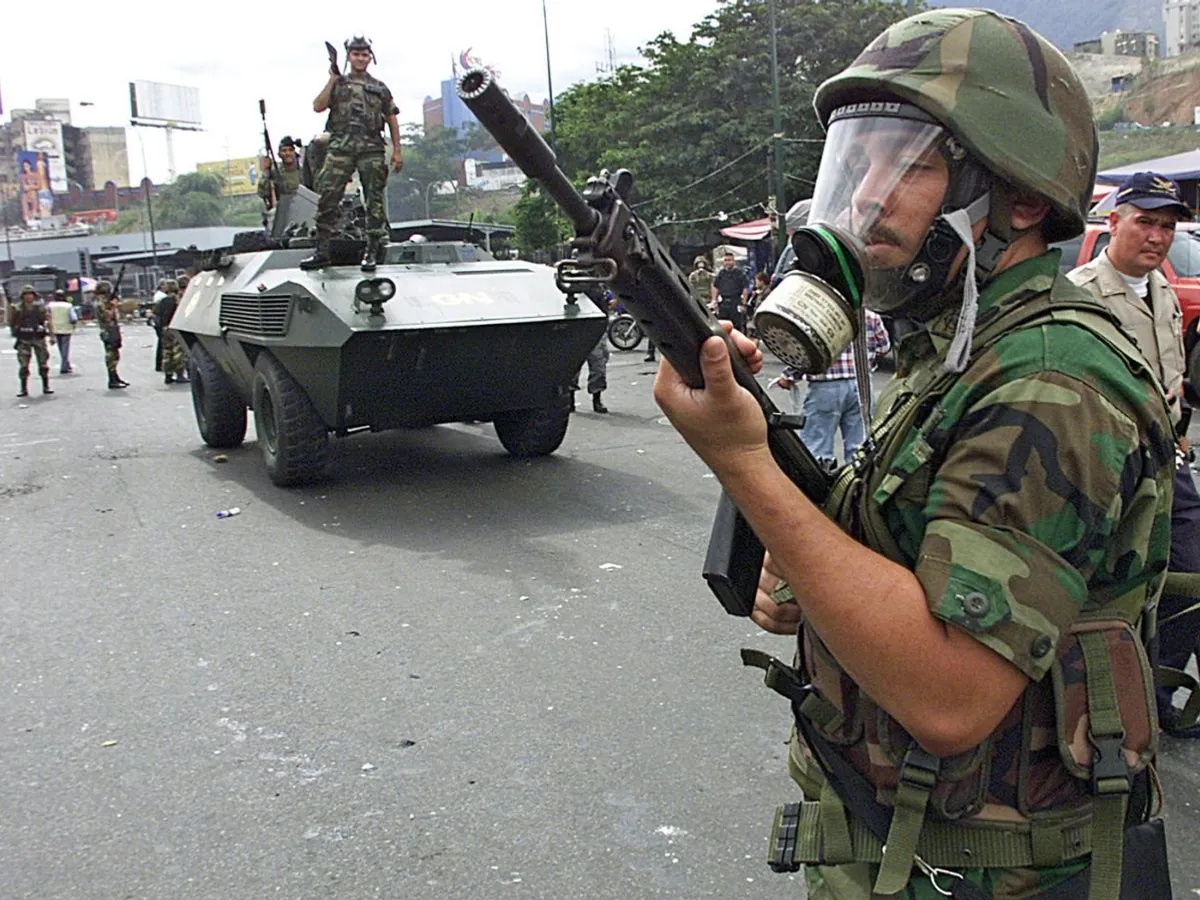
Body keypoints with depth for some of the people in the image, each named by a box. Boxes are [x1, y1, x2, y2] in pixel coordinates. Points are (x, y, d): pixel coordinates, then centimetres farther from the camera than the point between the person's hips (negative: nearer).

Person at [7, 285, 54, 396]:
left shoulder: (40, 307, 2)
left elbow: (49, 321, 0)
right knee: (23, 365, -2)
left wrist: (52, 335, -9)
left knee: (43, 364, 4)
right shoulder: (17, 308, 3)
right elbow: (11, 322, 5)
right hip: (24, 340, 0)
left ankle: (46, 387, 14)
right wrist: (11, 311, -11)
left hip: (39, 338, 0)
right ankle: (24, 389, 3)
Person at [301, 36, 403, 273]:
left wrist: (397, 151, 5)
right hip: (340, 148, 0)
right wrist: (333, 80, 0)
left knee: (374, 201, -3)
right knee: (327, 198, -7)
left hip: (371, 149, 0)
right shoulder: (337, 84, 15)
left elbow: (392, 120, 14)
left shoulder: (380, 88, 16)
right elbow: (318, 107, 2)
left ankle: (372, 252, 2)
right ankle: (321, 252, -4)